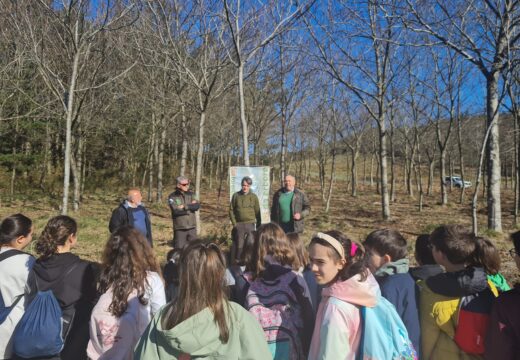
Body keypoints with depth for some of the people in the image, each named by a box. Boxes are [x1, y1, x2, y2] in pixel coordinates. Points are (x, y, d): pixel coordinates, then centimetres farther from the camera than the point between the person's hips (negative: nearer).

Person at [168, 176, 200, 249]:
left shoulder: (190, 194, 8)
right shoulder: (172, 197, -5)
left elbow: (197, 206, -6)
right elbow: (176, 211, -17)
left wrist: (185, 207, -17)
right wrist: (191, 206, -10)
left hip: (191, 227, 4)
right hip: (179, 228, -4)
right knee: (179, 249, 3)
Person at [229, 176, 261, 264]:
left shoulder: (254, 196, 2)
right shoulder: (236, 195, 1)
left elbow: (257, 212, 5)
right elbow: (231, 210, 4)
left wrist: (259, 226, 3)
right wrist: (234, 223, -3)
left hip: (250, 224, 1)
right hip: (239, 225, 0)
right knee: (238, 245, 4)